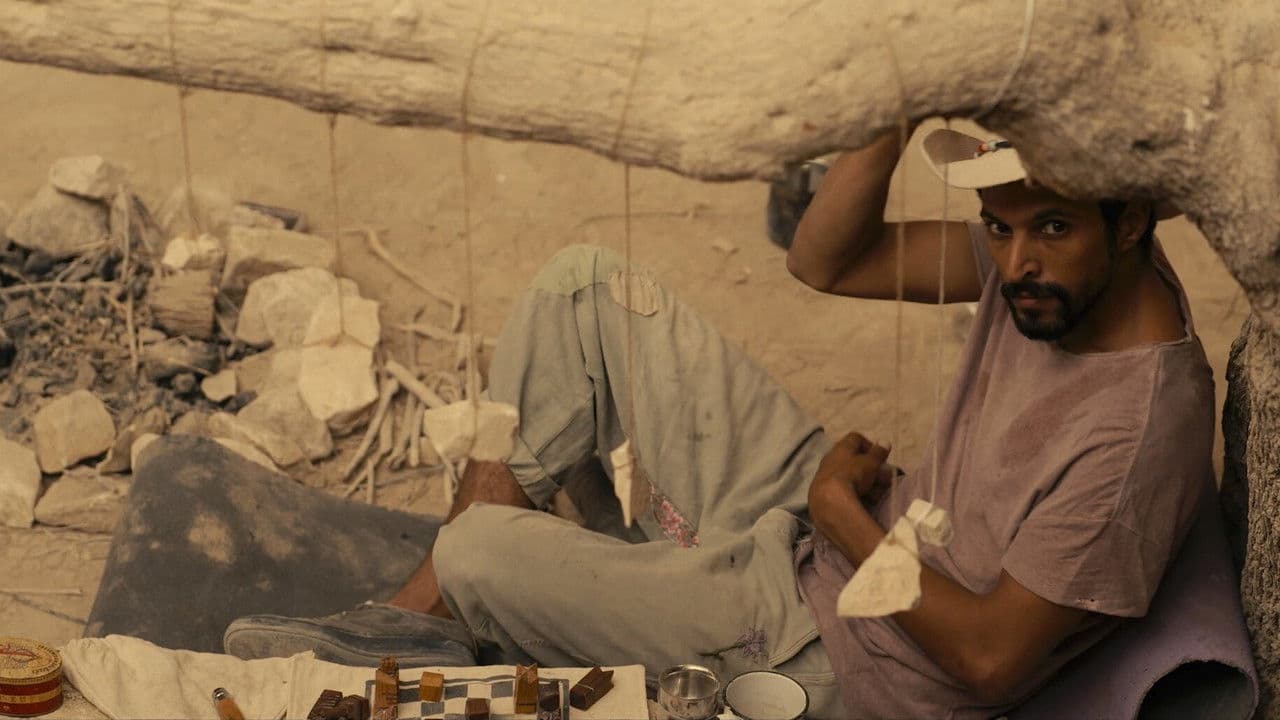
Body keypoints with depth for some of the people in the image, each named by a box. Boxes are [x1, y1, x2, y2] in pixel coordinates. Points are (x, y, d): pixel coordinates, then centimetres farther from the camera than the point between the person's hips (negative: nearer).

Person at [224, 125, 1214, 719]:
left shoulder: (1140, 427, -29)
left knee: (475, 554, -11)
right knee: (582, 286, -4)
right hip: (841, 524, 8)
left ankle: (439, 613, 29)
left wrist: (841, 509, -14)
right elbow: (825, 262, -3)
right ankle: (422, 612, 1)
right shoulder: (1052, 267, -5)